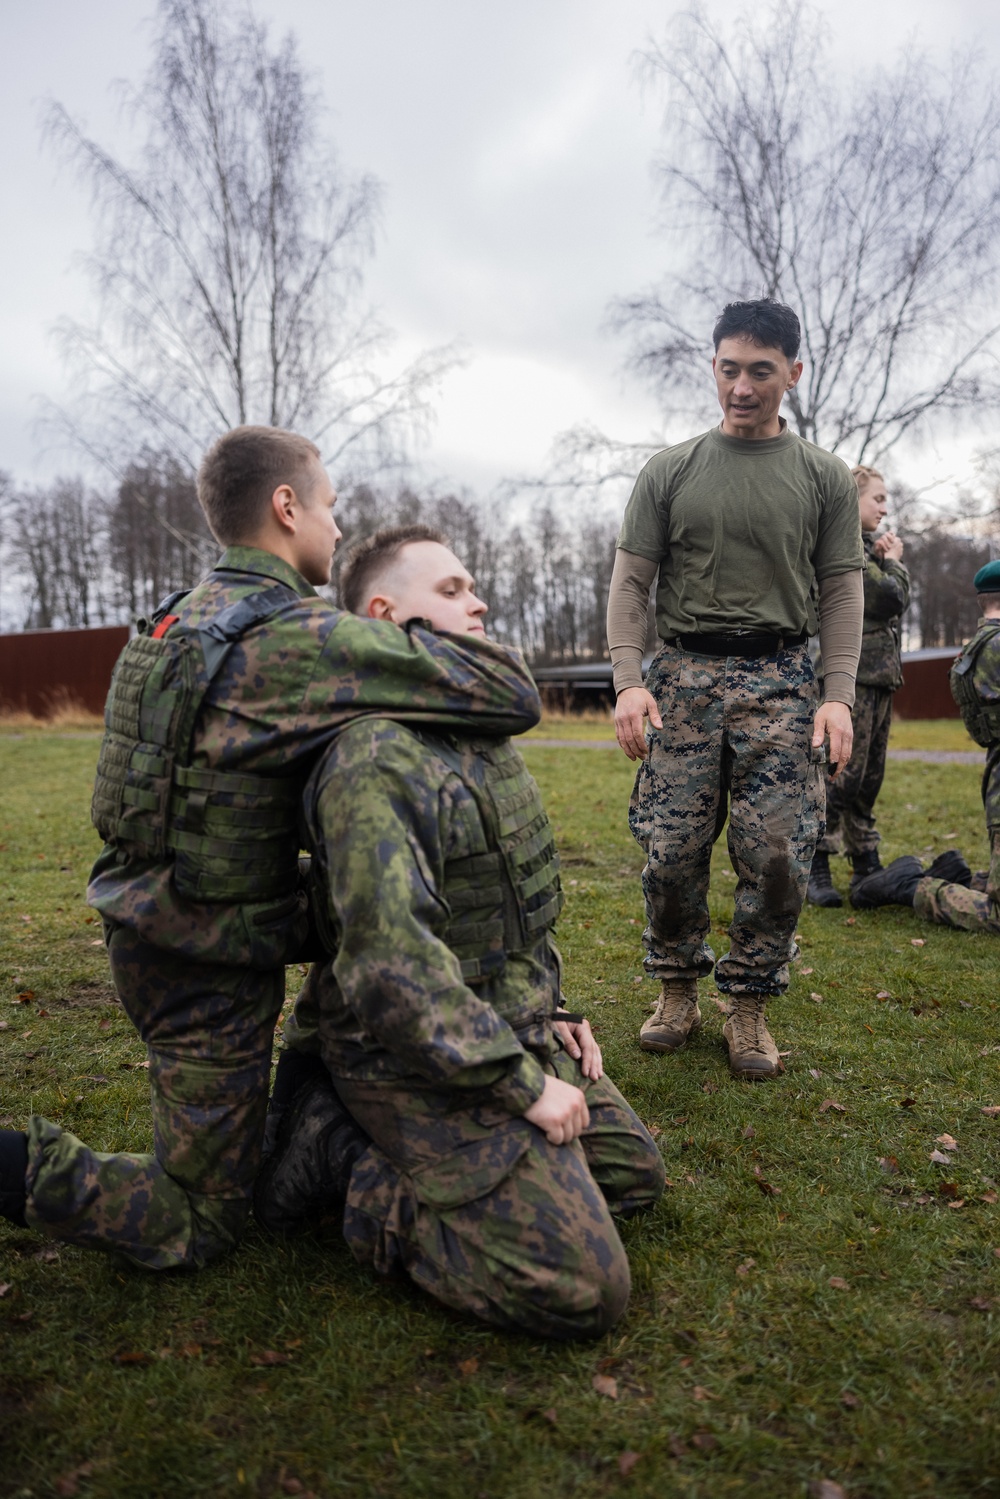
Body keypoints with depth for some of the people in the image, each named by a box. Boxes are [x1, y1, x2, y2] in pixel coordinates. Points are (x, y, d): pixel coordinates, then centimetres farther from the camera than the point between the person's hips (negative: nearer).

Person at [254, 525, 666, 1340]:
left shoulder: (478, 733, 9)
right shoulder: (376, 762, -24)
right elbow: (392, 961, -30)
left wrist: (548, 1009, 13)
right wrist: (523, 1083, -22)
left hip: (510, 1027, 10)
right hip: (425, 1066, -9)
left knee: (636, 1171, 19)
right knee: (586, 1289, -11)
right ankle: (352, 1170, 0)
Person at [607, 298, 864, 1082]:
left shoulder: (826, 477, 9)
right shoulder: (670, 471, 8)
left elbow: (841, 592, 5)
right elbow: (631, 580, 4)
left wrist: (838, 695, -7)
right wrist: (629, 679, -9)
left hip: (780, 680, 0)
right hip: (684, 675, 0)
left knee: (778, 856, -4)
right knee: (672, 852, -1)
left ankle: (750, 1004, 14)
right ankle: (678, 989, 19)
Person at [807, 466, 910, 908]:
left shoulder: (866, 544, 19)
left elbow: (895, 602, 16)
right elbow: (889, 599, -17)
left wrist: (887, 561, 3)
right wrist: (895, 562, 1)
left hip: (879, 675, 9)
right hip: (851, 675, -9)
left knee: (869, 776, 12)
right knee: (841, 773, -8)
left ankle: (866, 866, 20)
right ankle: (815, 871, 0)